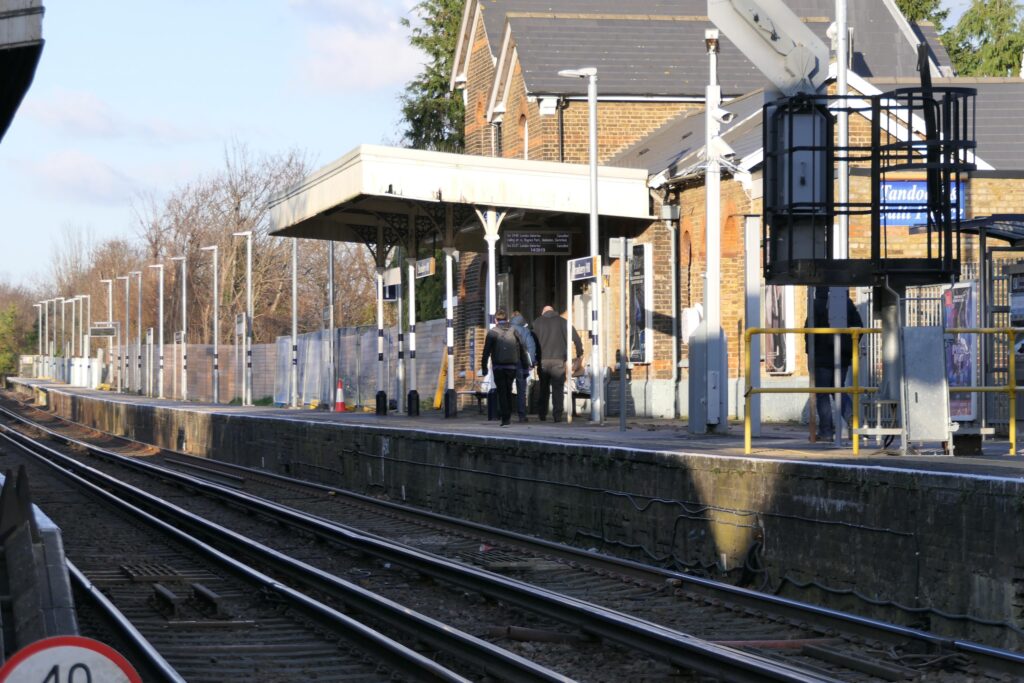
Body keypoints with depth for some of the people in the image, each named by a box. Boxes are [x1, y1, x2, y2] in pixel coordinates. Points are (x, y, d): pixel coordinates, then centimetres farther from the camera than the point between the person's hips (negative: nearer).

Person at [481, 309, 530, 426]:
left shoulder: (492, 332, -2)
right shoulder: (514, 331, 5)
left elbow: (486, 351, -3)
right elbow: (522, 350, 5)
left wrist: (484, 367, 4)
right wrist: (525, 365, 10)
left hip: (498, 367, -2)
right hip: (512, 366, 2)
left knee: (502, 392, 1)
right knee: (508, 391, 17)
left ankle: (505, 418, -6)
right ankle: (508, 415, 19)